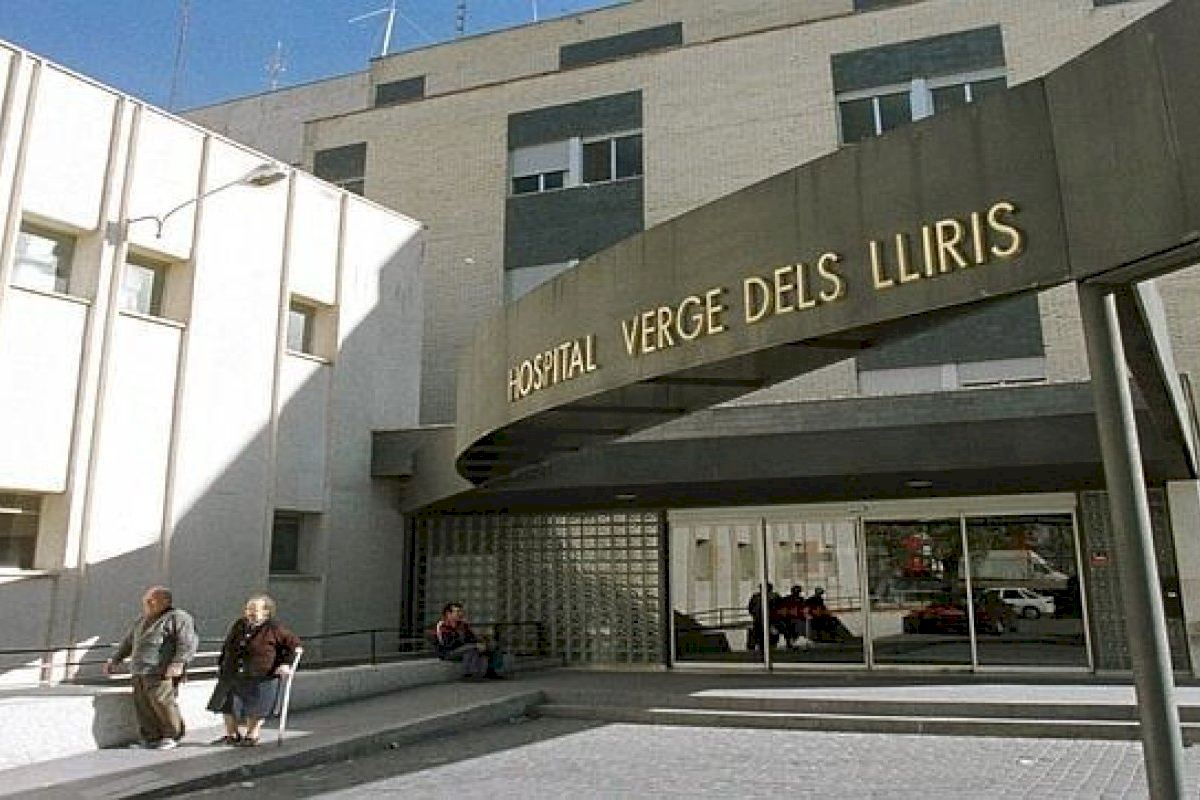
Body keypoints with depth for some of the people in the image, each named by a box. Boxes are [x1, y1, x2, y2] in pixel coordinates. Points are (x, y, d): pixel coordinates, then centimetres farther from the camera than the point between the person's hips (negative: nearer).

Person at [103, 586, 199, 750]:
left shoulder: (178, 617, -2)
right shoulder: (141, 621, 26)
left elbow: (188, 642, -12)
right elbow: (128, 642, 37)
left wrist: (178, 663, -22)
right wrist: (115, 660, 31)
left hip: (161, 671, -8)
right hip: (139, 671, 8)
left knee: (162, 701, -11)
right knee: (142, 704, 2)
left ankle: (172, 736, 3)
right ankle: (150, 738, 10)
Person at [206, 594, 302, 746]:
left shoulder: (274, 628, -11)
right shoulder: (239, 625, 7)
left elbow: (294, 643, -2)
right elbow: (226, 646, 23)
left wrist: (286, 663, -8)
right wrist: (222, 664, 19)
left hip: (260, 678, -6)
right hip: (232, 675, 6)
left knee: (255, 709, 3)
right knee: (228, 705, 9)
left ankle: (252, 736, 22)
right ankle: (231, 735, 27)